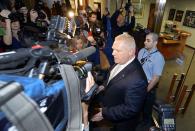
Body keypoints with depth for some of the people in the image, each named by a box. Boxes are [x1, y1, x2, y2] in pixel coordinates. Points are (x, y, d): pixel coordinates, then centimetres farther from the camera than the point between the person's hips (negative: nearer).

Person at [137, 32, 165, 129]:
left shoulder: (158, 57, -23)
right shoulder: (142, 51, -6)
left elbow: (156, 78, -21)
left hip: (149, 87, -5)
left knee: (146, 107, 21)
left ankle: (146, 124, 52)